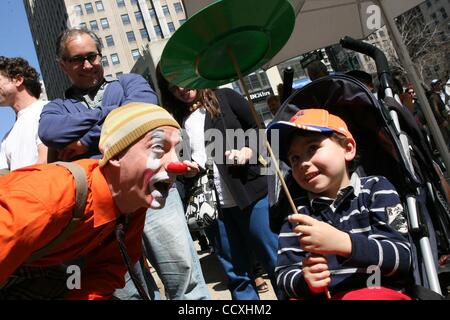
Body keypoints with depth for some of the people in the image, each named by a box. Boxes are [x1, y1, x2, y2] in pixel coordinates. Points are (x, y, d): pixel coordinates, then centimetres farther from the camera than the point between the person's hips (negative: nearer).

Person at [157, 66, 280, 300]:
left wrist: (249, 151, -13)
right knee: (236, 274, 11)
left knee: (276, 262, 4)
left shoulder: (224, 98, 4)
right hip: (212, 206, 4)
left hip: (249, 195, -3)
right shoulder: (178, 120, 13)